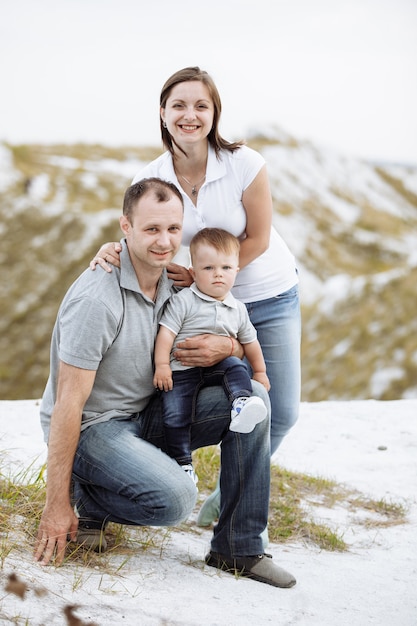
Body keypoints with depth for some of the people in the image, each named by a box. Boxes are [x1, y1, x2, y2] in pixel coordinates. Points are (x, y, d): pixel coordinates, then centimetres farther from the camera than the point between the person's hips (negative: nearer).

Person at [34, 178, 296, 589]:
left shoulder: (174, 281, 0)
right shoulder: (97, 299, -24)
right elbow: (68, 404, -23)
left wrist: (227, 345, -14)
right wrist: (57, 504, -21)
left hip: (146, 414, 8)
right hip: (92, 427, -8)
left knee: (251, 397, -9)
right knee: (173, 499, -30)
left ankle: (238, 549, -4)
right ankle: (86, 497, 2)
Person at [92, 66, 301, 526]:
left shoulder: (245, 164, -20)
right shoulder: (150, 178, -12)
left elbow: (256, 241, -14)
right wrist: (112, 251, -33)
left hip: (270, 298, -1)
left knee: (280, 412, 1)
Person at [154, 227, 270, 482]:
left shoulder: (238, 309, 11)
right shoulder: (183, 301, -4)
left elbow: (249, 341, 22)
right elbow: (166, 332, -8)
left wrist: (260, 372, 26)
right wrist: (162, 365, -15)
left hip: (218, 367, 3)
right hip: (182, 370, -3)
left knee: (236, 366, -27)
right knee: (175, 415, -17)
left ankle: (242, 402, -46)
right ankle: (183, 462, -11)